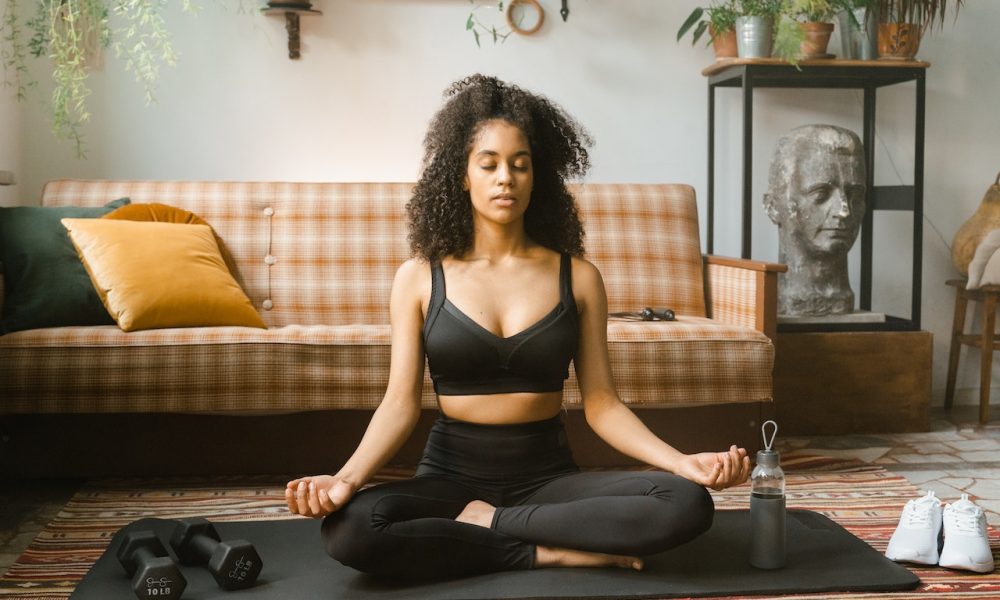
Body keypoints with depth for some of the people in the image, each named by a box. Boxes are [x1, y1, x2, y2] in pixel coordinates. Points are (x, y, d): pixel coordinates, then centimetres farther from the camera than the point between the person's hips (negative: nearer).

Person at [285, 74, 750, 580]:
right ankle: (549, 551, -18)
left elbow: (600, 401, 0)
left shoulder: (578, 276, 2)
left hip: (548, 476, 1)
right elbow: (401, 401, -6)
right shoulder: (419, 278, 1)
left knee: (687, 504, -25)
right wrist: (347, 478, -24)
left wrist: (681, 461, -16)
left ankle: (487, 522, -13)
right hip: (451, 475, -1)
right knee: (348, 530, -33)